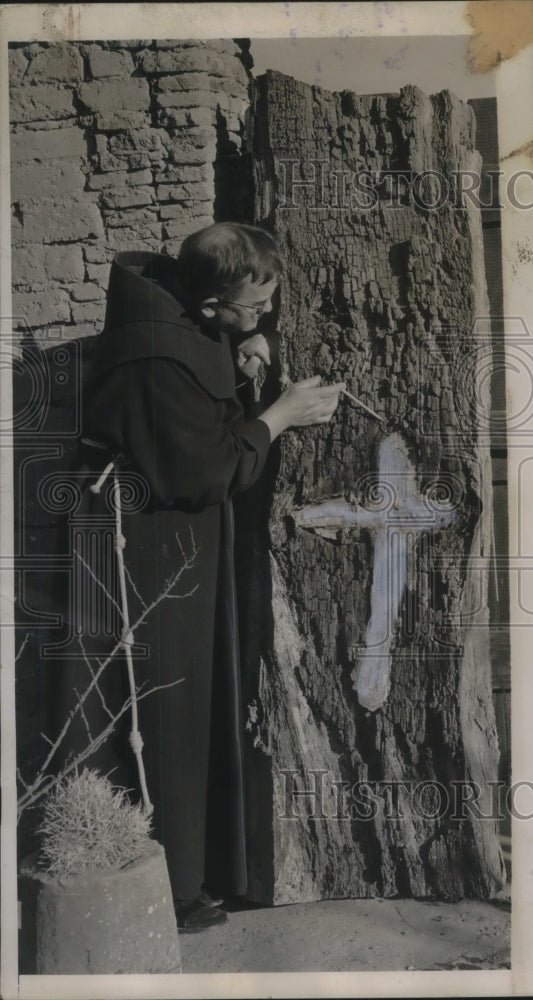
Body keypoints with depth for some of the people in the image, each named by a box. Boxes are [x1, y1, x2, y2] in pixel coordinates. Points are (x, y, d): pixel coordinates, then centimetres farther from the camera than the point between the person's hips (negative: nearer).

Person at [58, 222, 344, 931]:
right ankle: (169, 890, 20)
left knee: (185, 711, 18)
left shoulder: (176, 305, -1)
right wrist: (280, 415, -15)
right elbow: (207, 471, -23)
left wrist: (237, 367, -2)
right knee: (160, 721, 3)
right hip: (148, 555, -10)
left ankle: (188, 866, 35)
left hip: (180, 539, 10)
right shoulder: (158, 360, -29)